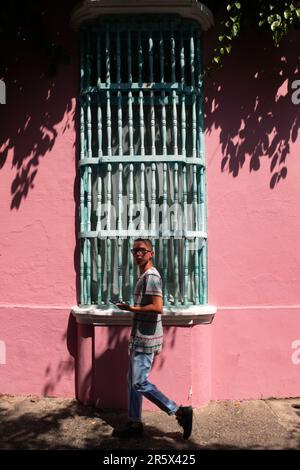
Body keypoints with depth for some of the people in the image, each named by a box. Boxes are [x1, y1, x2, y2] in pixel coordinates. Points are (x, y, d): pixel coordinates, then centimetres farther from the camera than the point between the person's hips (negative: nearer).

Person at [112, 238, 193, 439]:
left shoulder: (151, 276, -16)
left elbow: (157, 308, -26)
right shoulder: (145, 276, 15)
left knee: (140, 383, -5)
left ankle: (180, 412, 3)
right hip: (140, 339, 10)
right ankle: (135, 424, 25)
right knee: (133, 380, 14)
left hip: (145, 339, -10)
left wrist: (131, 308, -16)